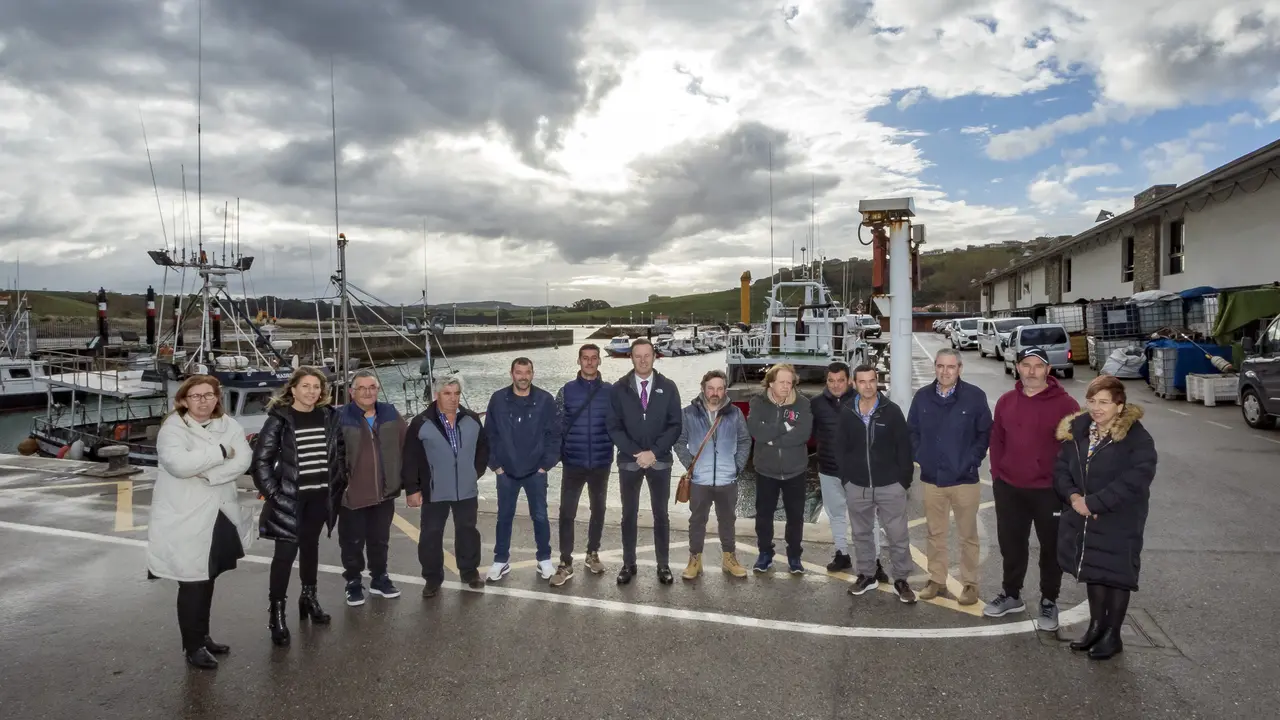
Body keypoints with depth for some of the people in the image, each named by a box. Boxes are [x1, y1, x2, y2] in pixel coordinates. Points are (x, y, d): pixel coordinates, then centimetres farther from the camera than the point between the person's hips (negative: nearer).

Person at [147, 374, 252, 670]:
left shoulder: (228, 425, 4)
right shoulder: (173, 428, -10)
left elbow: (243, 461, -10)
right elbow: (178, 463, -29)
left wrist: (206, 472, -21)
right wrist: (220, 452, -20)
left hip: (220, 515, 6)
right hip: (186, 519, -5)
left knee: (207, 580, 18)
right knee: (192, 583, 0)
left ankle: (202, 636, 33)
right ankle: (192, 646, 14)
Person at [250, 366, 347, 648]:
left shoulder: (328, 416, 3)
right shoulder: (279, 419, -10)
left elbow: (340, 452, 12)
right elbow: (261, 459, -10)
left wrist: (338, 485, 8)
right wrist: (272, 493, -13)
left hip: (320, 496, 4)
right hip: (290, 498, -4)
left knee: (310, 546, 17)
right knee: (286, 552, -4)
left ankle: (309, 597, 33)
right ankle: (277, 613, 6)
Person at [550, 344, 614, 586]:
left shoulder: (611, 391, -1)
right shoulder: (566, 391, -2)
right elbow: (556, 425, 1)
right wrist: (556, 454, -4)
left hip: (601, 463, 1)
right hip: (573, 464, -1)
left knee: (598, 509, 14)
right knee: (567, 513, -2)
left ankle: (593, 553, 32)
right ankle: (565, 563, 7)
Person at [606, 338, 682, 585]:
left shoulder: (668, 387, -2)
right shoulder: (619, 388, -2)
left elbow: (675, 425, -4)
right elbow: (613, 427, -4)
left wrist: (654, 452, -13)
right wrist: (636, 453, -13)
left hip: (660, 461, 0)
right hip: (629, 461, 0)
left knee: (661, 514, 8)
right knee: (629, 514, 9)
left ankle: (663, 565, 19)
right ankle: (628, 564, 21)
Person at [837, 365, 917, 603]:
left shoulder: (892, 411, -6)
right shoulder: (847, 415, 2)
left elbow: (904, 448, -4)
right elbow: (842, 450, 8)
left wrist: (904, 480, -6)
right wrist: (845, 479, 5)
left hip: (890, 486, -3)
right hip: (857, 487, 3)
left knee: (898, 536, 4)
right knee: (861, 534, 14)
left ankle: (901, 580, 18)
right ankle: (866, 575, 29)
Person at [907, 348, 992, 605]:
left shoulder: (975, 396, -8)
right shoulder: (922, 396, 0)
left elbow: (985, 433, -4)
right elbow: (912, 432, 9)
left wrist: (972, 461, -9)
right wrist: (919, 457, 0)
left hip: (964, 478, -3)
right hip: (932, 478, 3)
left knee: (967, 535, 9)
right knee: (935, 533, 14)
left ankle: (970, 584, 21)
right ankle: (936, 580, 26)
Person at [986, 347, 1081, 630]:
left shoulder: (1064, 404, -10)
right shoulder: (1006, 402, 4)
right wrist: (997, 476, 5)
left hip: (1050, 491, -4)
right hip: (1009, 489, 4)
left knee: (1051, 548, 10)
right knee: (1011, 545, 16)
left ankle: (1048, 602, 26)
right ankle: (1011, 594, 32)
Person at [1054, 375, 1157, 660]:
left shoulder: (1137, 438, -15)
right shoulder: (1077, 431, 3)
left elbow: (1135, 480, -24)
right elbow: (1061, 468, 5)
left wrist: (1093, 502, -24)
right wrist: (1073, 496, -14)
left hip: (1119, 522, -5)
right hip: (1083, 519, 5)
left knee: (1116, 575, 6)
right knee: (1092, 572, 17)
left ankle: (1112, 634, 23)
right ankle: (1096, 626, 34)